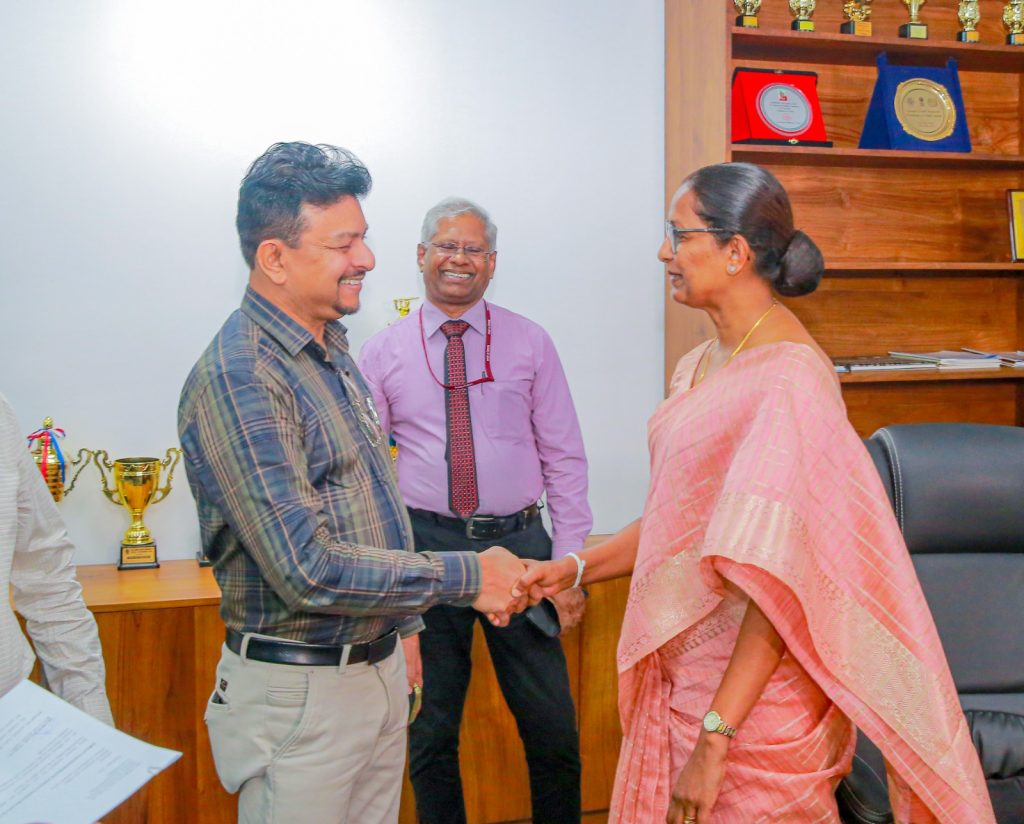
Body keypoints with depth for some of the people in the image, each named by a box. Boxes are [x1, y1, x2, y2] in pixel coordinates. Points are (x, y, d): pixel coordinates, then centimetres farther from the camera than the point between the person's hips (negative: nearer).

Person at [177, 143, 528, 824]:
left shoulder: (331, 352, 9)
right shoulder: (236, 379, -21)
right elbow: (309, 571, -26)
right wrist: (467, 576, -20)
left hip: (379, 667, 8)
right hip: (300, 690, -8)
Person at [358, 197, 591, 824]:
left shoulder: (530, 343, 5)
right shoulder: (383, 353, 4)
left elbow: (565, 460, 3)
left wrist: (570, 564, -4)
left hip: (518, 540, 0)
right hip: (424, 543, 0)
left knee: (553, 728, 6)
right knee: (430, 731, 12)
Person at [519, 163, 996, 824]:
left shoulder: (790, 377, -19)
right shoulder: (701, 365, 9)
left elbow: (783, 575, -23)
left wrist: (716, 734, -24)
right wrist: (575, 569, 7)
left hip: (753, 692, -8)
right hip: (684, 672, 8)